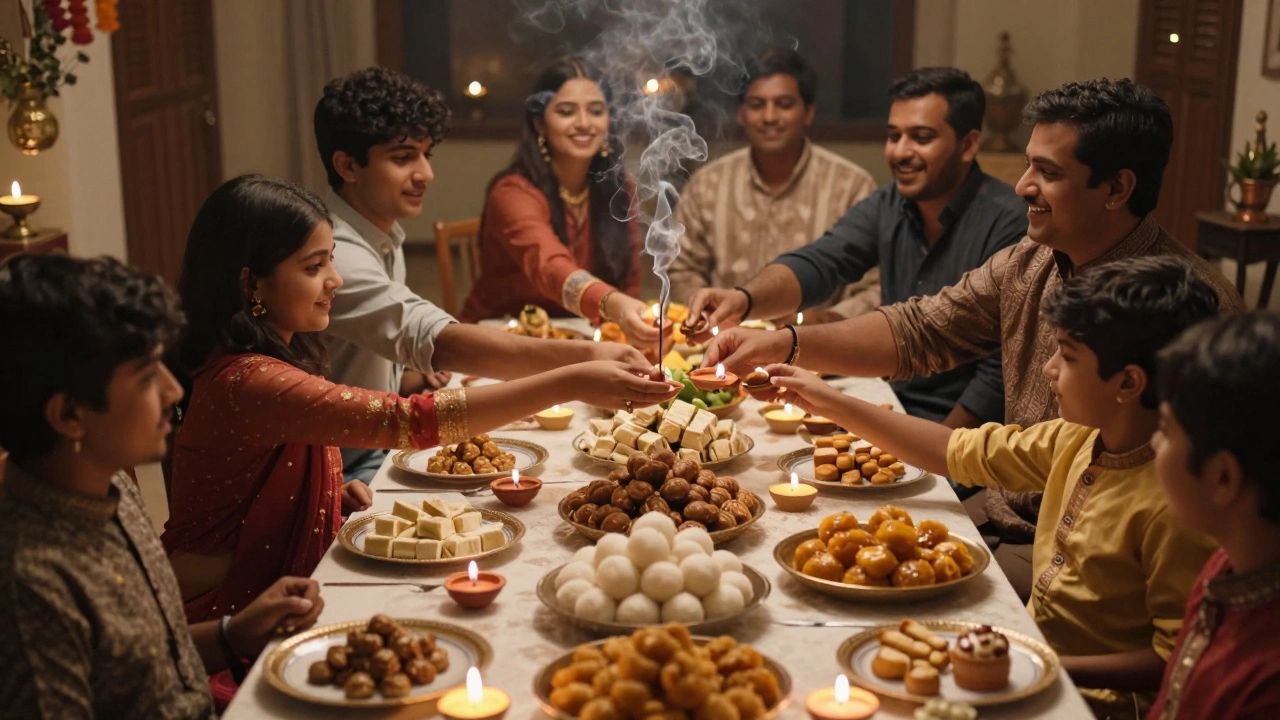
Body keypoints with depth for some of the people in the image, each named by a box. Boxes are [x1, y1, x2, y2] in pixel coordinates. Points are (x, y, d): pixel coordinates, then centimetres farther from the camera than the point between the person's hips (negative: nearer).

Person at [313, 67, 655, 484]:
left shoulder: (384, 237, 8)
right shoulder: (337, 255, -26)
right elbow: (438, 340, -40)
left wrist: (404, 379, 1)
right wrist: (582, 357, -49)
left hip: (377, 447, 9)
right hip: (343, 474, -9)